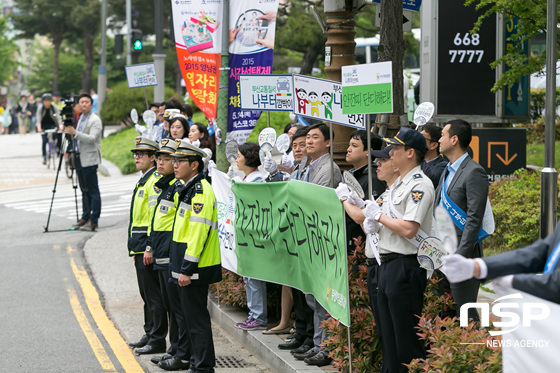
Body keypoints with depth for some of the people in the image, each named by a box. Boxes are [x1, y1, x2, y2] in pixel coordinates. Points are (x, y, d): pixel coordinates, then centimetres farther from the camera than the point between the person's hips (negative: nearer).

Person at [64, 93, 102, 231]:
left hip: (89, 159, -9)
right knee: (84, 190, 13)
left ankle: (93, 221, -6)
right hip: (80, 159, 9)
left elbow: (92, 138, -21)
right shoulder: (81, 118, 17)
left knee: (93, 191, -7)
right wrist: (70, 132, 4)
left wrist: (75, 132, -28)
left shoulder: (95, 120, -10)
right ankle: (85, 217, 19)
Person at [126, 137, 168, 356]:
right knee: (146, 294, 16)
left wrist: (150, 248, -23)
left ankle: (157, 340, -1)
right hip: (140, 247, 10)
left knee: (154, 295, -5)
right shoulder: (144, 180, 17)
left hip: (148, 247, -10)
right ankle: (150, 334, 25)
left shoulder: (156, 181, -15)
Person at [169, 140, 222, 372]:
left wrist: (186, 269, -22)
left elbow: (198, 234, -22)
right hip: (186, 267, 10)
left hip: (196, 268, -10)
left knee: (196, 318, -5)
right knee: (192, 316, 15)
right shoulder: (188, 189, 16)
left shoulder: (201, 192, -17)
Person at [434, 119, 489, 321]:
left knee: (465, 313, -6)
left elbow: (474, 219, -18)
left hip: (461, 253, -9)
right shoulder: (448, 171, 17)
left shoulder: (474, 172, -12)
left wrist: (460, 257, -21)